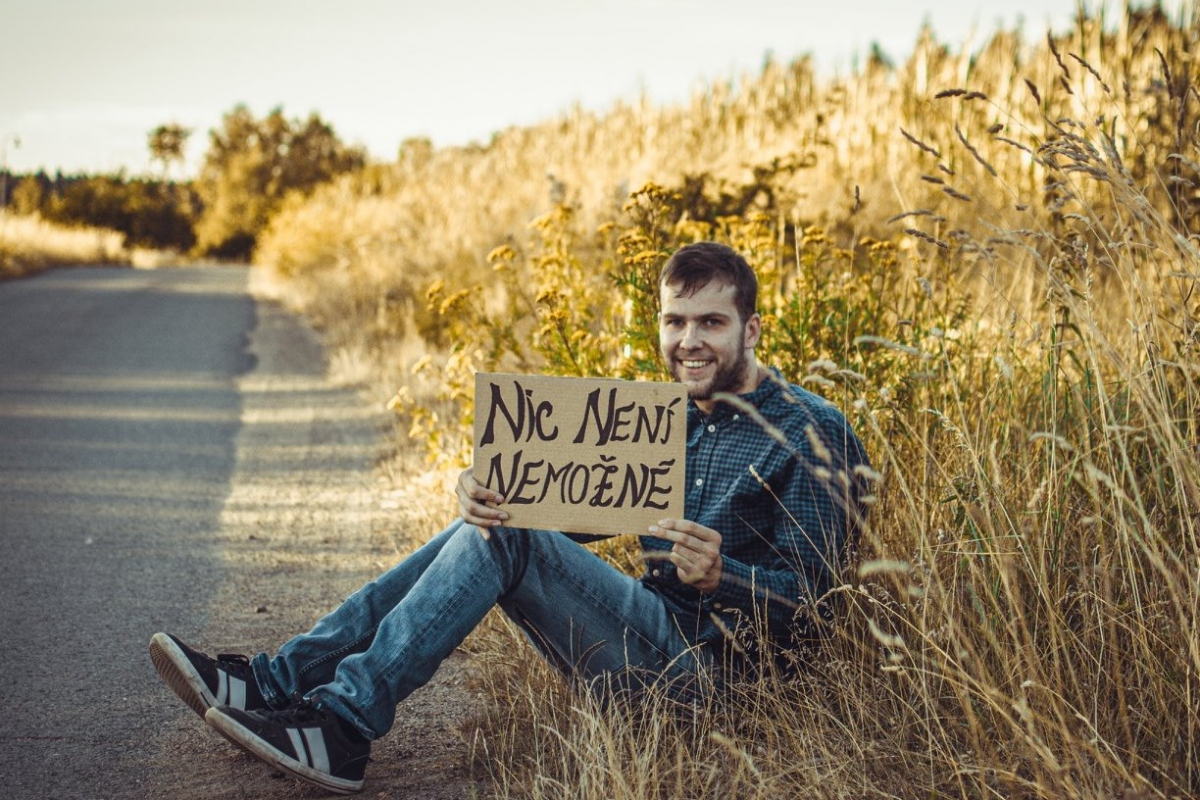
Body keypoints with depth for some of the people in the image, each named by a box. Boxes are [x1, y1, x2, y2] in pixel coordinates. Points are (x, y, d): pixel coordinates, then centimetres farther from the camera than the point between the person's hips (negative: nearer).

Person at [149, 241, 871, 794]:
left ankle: (343, 725, -24)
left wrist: (721, 578, -33)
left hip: (706, 653, -8)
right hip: (650, 636, 8)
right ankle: (276, 682, -7)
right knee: (483, 527, 0)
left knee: (504, 541, -21)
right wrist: (491, 494, -12)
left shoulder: (812, 431, -7)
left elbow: (810, 593, -12)